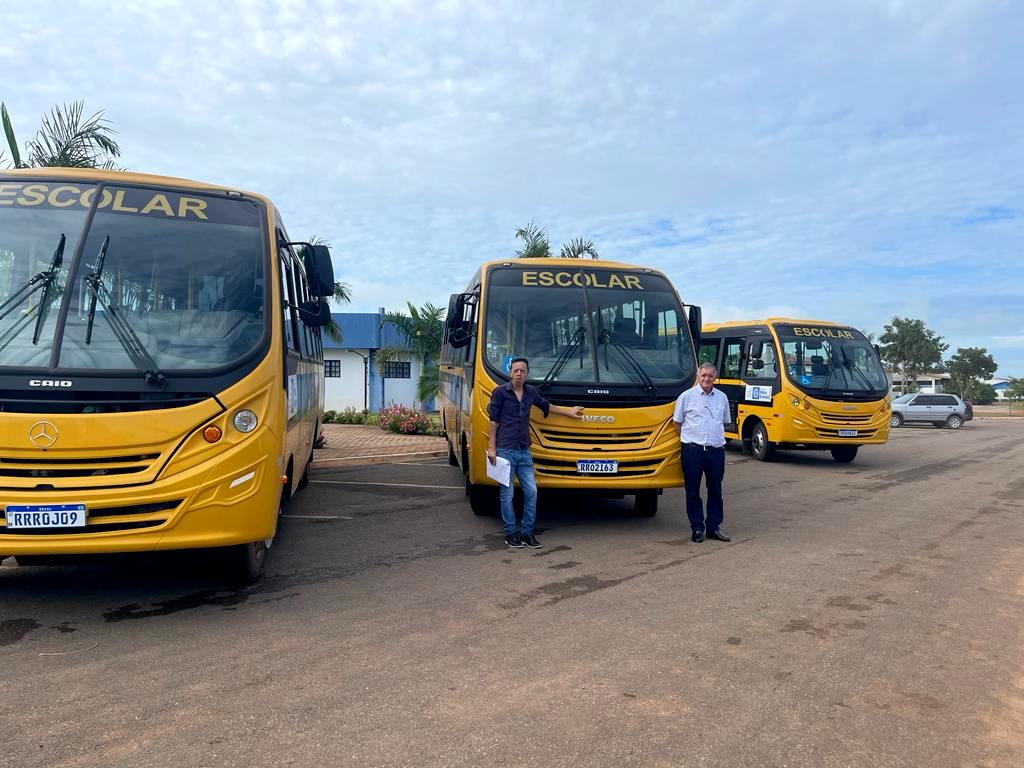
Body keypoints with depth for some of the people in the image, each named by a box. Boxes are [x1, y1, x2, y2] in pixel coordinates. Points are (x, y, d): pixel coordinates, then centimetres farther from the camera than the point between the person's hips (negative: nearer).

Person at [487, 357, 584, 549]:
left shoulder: (531, 392, 10)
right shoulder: (500, 392, -5)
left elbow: (546, 406, 29)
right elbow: (493, 421, -4)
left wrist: (569, 412, 34)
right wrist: (491, 448, -8)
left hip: (524, 452, 5)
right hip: (505, 451, -5)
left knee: (531, 491, 3)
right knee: (507, 495, 1)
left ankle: (527, 532, 16)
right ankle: (510, 533, 14)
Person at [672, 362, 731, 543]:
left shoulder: (722, 397, 11)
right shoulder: (686, 396, -1)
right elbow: (677, 423, 5)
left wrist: (717, 438, 14)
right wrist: (688, 439, 6)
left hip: (716, 450, 3)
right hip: (692, 450, -3)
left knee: (715, 490, 10)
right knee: (693, 491, 3)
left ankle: (714, 526, 21)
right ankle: (697, 528, 13)